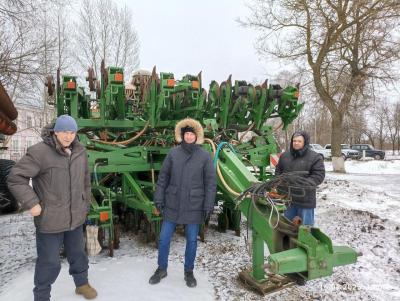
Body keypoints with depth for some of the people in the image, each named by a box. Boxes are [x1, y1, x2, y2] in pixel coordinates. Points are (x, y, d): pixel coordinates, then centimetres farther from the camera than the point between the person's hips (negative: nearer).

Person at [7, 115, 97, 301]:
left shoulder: (80, 152, 1)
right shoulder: (40, 152, -18)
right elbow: (15, 178, -14)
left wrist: (85, 206, 14)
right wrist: (31, 203, -18)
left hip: (75, 218, 6)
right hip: (50, 220, -5)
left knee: (78, 254, 23)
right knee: (49, 262, 9)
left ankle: (81, 283, 46)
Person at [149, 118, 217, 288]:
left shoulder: (204, 156, -5)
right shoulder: (173, 153, -1)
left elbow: (210, 183, -4)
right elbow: (163, 177, 4)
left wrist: (208, 206, -6)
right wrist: (159, 199, 1)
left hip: (194, 207, -1)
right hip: (172, 205, 2)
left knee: (192, 241, 12)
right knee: (164, 238, 10)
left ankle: (189, 272, 33)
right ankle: (161, 269, 33)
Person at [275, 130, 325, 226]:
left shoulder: (315, 157, -8)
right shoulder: (285, 155, 8)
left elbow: (318, 176, -13)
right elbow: (278, 171, 18)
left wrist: (304, 185, -25)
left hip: (305, 200, -5)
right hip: (287, 198, 5)